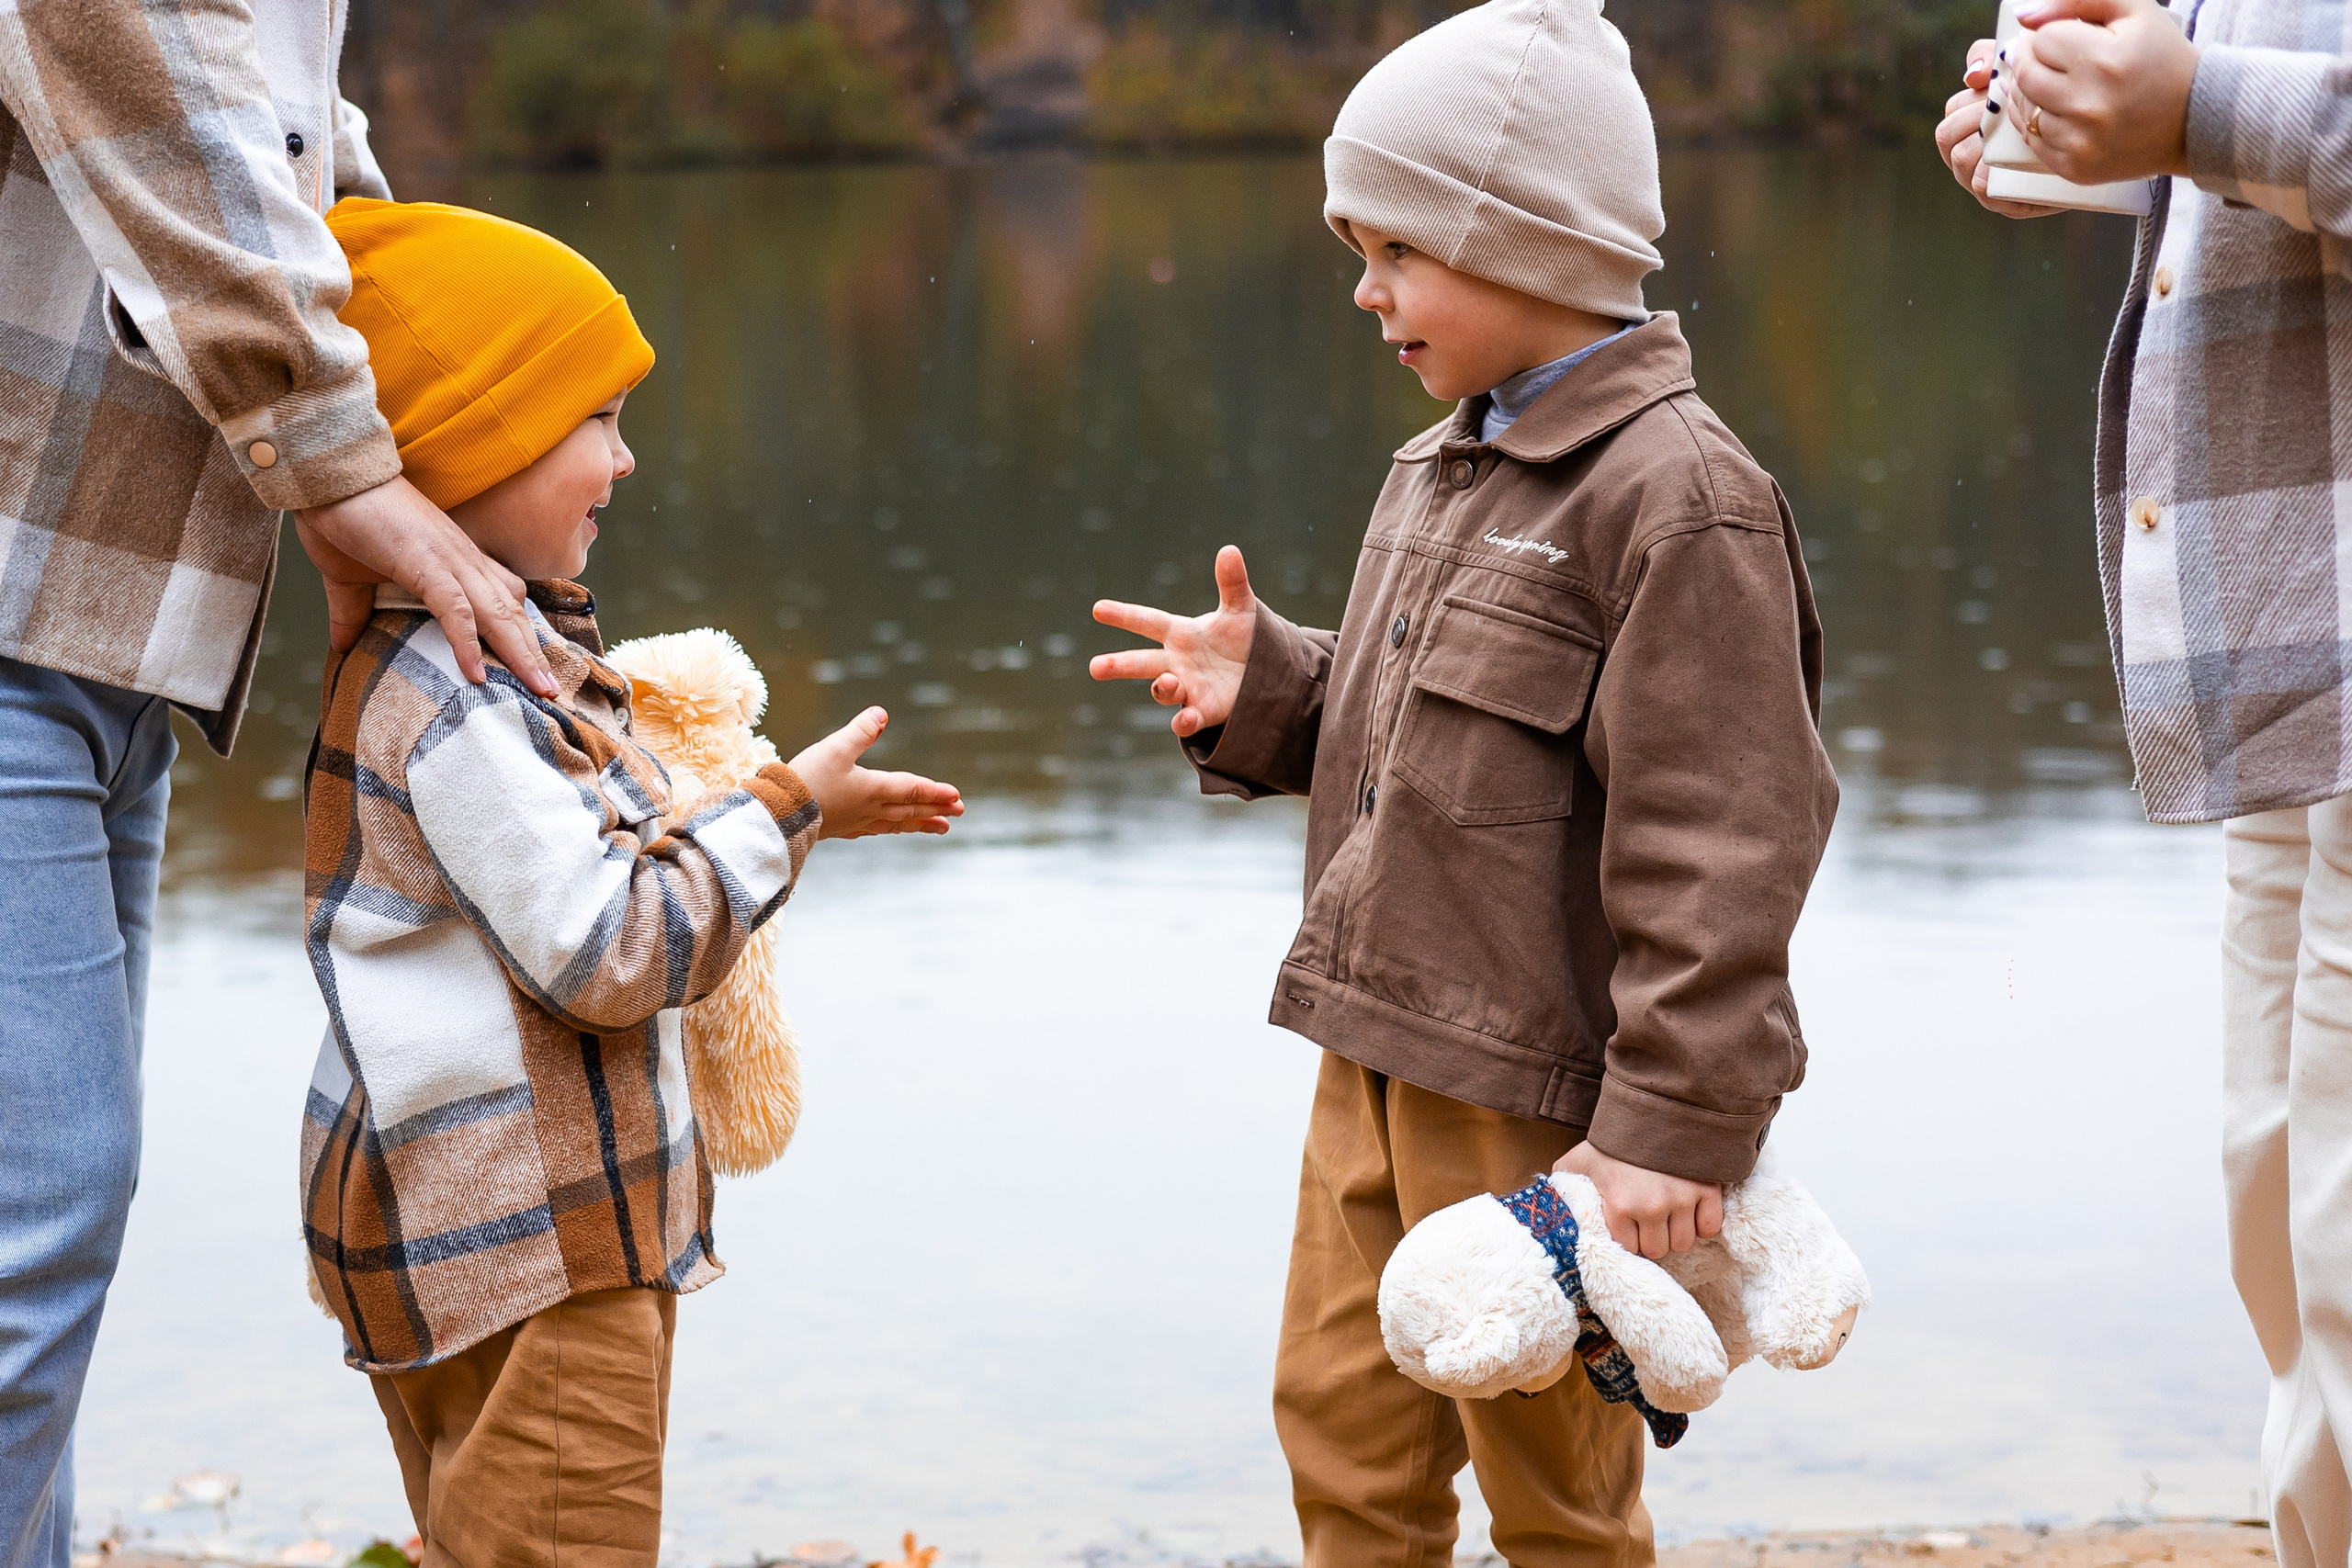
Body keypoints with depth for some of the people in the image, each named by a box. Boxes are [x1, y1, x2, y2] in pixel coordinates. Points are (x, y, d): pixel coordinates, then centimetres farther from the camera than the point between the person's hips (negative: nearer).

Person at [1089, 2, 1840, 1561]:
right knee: (1342, 1416, 18)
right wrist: (1262, 691, 2)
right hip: (1380, 1061, 9)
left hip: (1543, 1094, -9)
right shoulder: (1449, 464, 11)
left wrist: (1678, 1124, -22)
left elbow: (1717, 843, -20)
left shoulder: (1676, 497, -18)